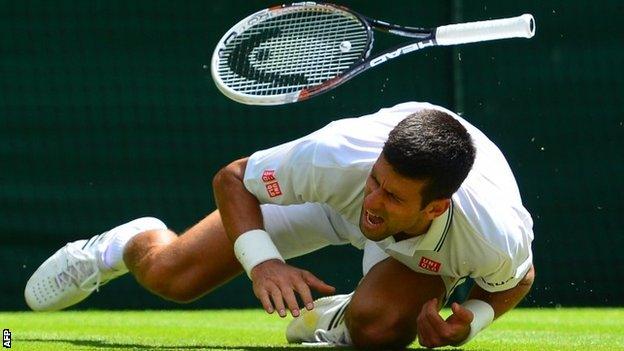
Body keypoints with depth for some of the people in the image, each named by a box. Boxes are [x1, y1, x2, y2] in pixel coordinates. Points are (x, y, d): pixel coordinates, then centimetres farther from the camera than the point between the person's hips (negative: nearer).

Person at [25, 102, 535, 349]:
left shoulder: (498, 238, -41)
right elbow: (231, 179, -23)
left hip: (429, 252, 0)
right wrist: (262, 261, -39)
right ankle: (129, 244, 38)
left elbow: (516, 280, -13)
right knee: (170, 278, -2)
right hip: (330, 196, 0)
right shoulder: (337, 157, -42)